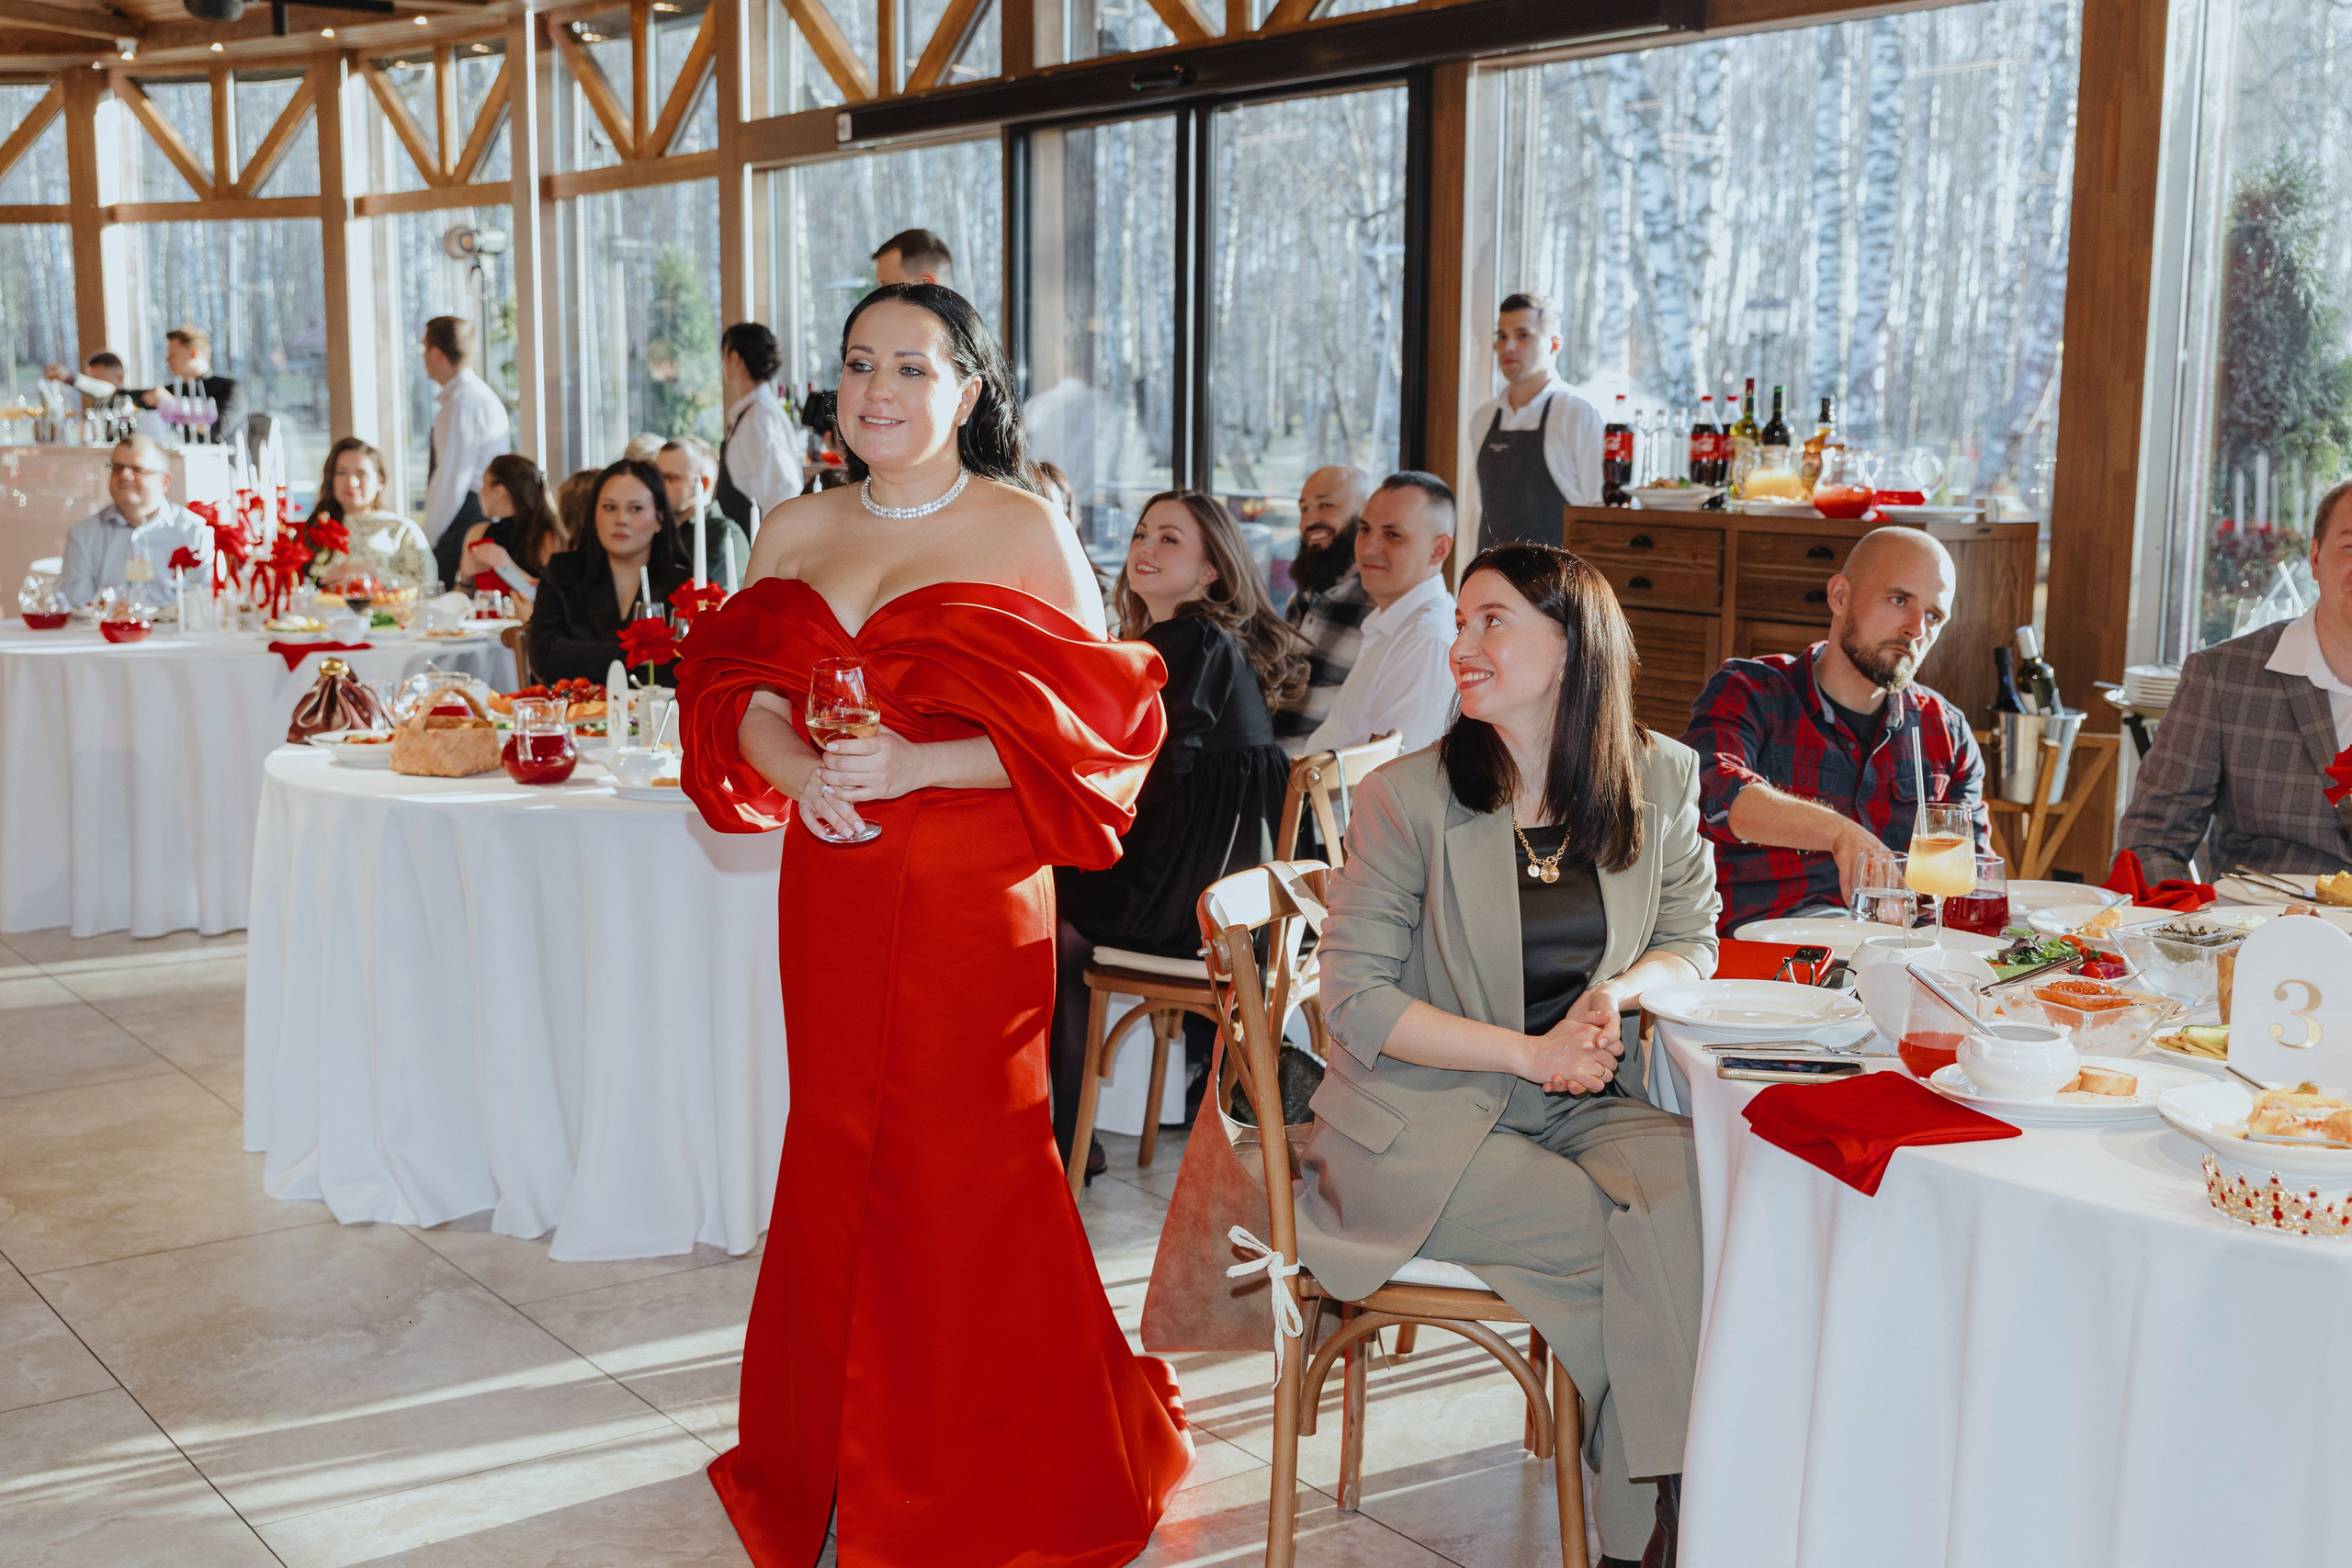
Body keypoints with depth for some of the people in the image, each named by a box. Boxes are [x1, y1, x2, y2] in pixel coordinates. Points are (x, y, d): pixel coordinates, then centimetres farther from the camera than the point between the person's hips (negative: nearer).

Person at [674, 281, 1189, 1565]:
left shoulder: (1023, 529, -4)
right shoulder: (794, 532, 11)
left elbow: (1090, 721, -9)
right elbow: (744, 696, 11)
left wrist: (915, 766, -18)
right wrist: (797, 771, -11)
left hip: (970, 893, -4)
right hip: (831, 885, 5)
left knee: (962, 1165, 1)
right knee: (837, 1157, 11)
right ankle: (836, 1458, 28)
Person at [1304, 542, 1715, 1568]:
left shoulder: (1659, 781, 3)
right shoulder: (1408, 797, -8)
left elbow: (1692, 941, 15)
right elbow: (1355, 1000, -8)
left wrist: (1620, 987, -10)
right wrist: (1532, 1053, -15)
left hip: (1585, 1105, 3)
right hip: (1422, 1120, -3)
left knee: (1696, 1187, -27)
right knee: (1626, 1238, -25)